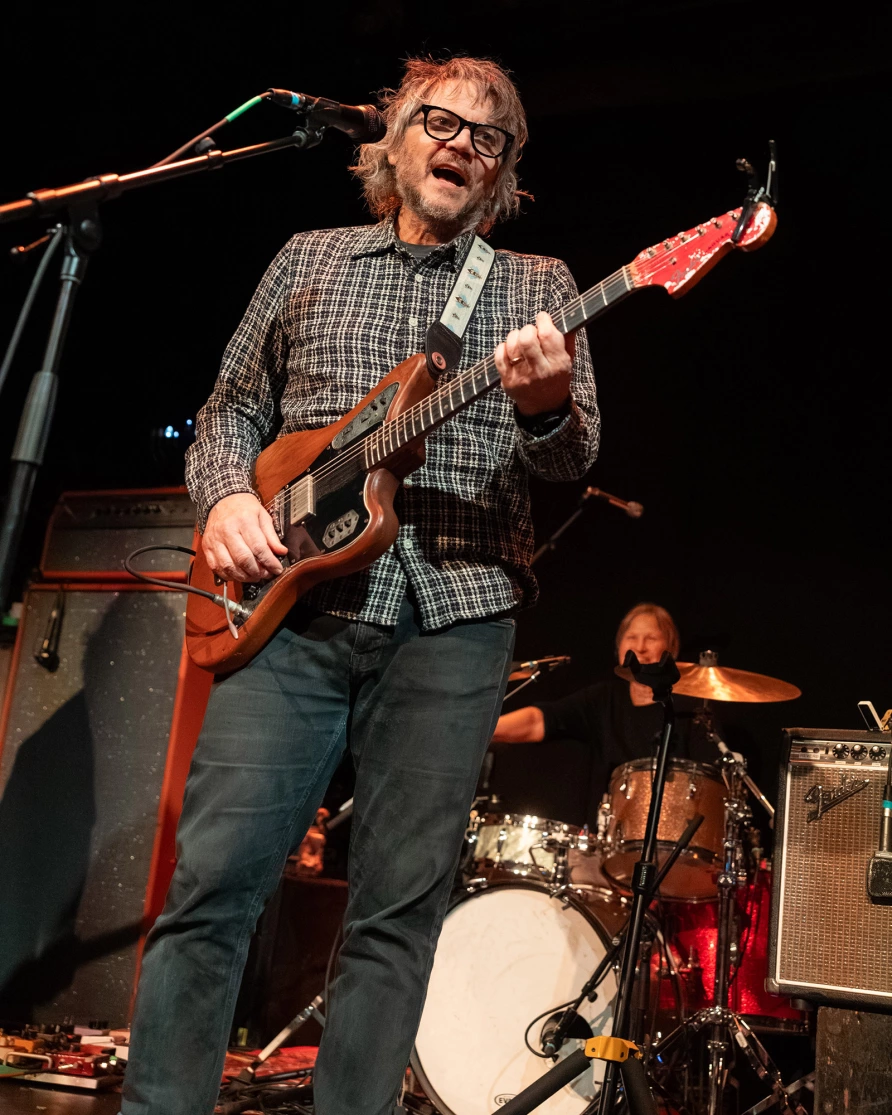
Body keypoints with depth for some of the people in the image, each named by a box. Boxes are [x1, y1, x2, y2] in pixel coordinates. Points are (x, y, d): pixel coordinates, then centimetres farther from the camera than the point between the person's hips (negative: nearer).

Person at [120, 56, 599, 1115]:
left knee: (398, 911, 2)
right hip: (290, 602, 1)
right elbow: (229, 411, 18)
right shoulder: (309, 259, 18)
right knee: (210, 884, -3)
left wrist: (544, 403, -20)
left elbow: (577, 454, 3)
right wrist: (225, 495, -3)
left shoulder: (536, 284, 14)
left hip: (452, 617, 0)